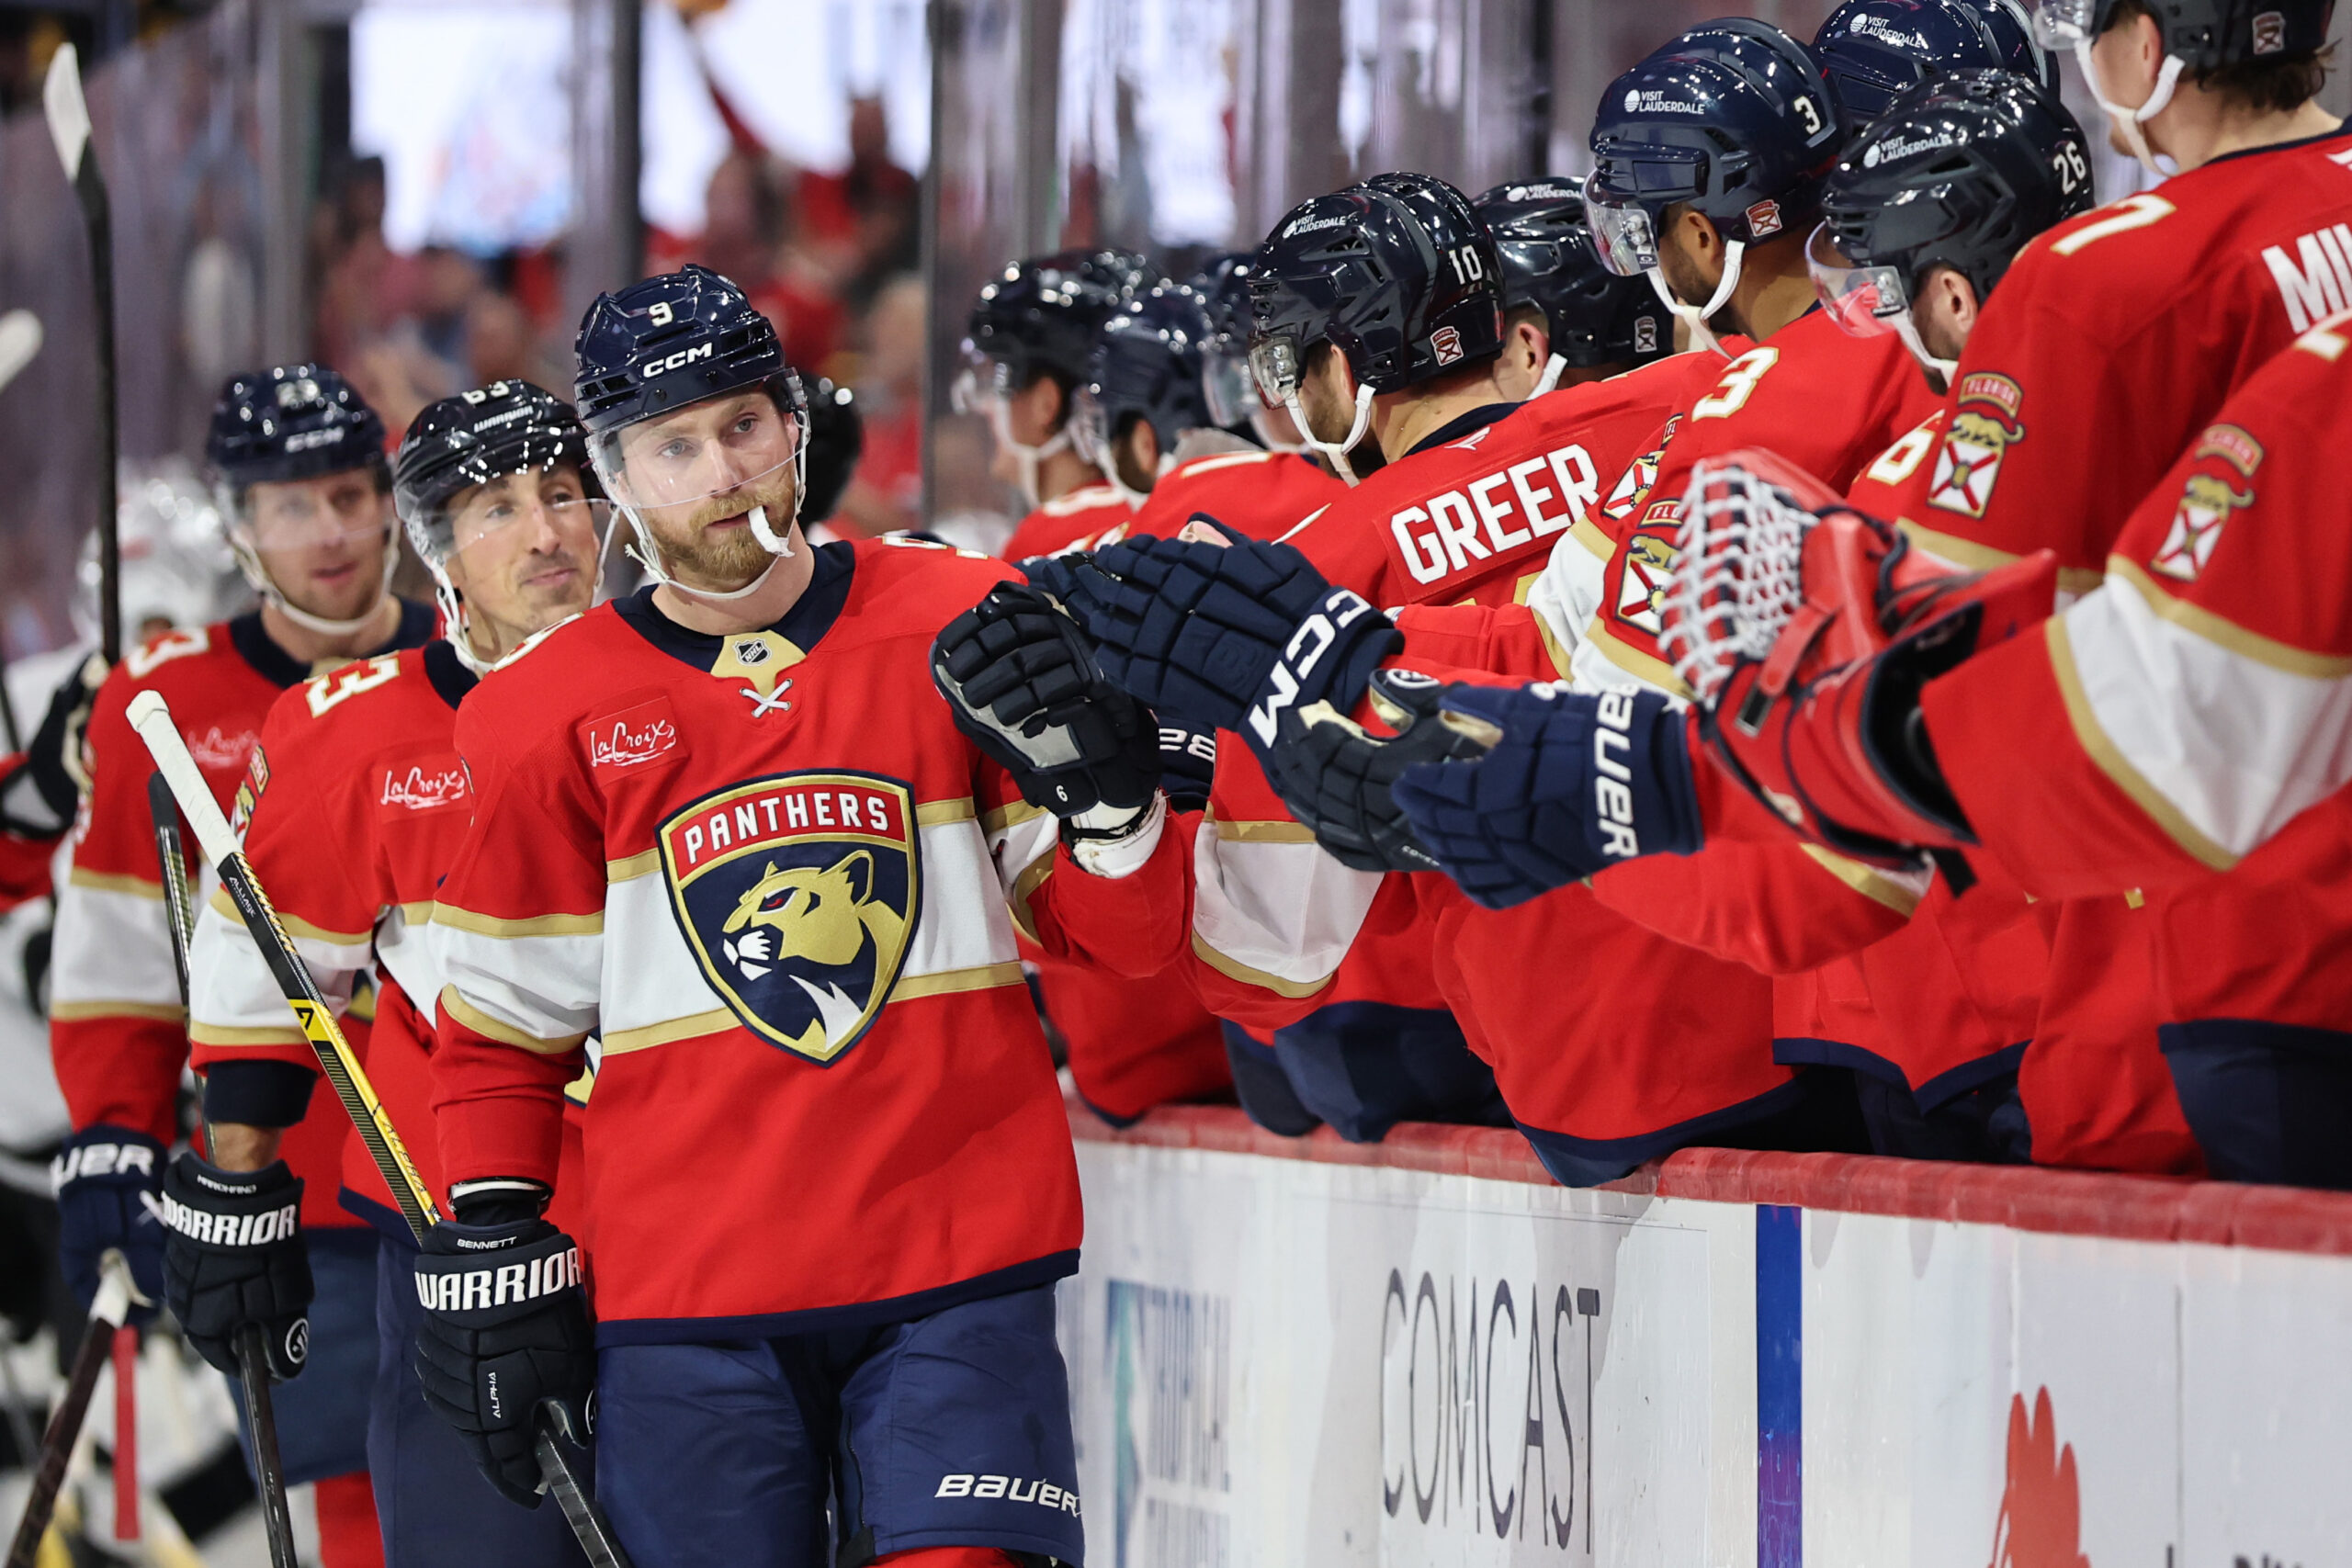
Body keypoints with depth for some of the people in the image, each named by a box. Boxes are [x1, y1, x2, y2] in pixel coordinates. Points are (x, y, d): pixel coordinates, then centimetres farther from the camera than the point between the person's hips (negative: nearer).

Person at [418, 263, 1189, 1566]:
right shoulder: (551, 715, 4)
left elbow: (1122, 939, 6)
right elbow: (503, 1018, 10)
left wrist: (1103, 789, -13)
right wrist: (491, 1249, 4)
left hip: (958, 1264, -1)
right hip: (684, 1296, 1)